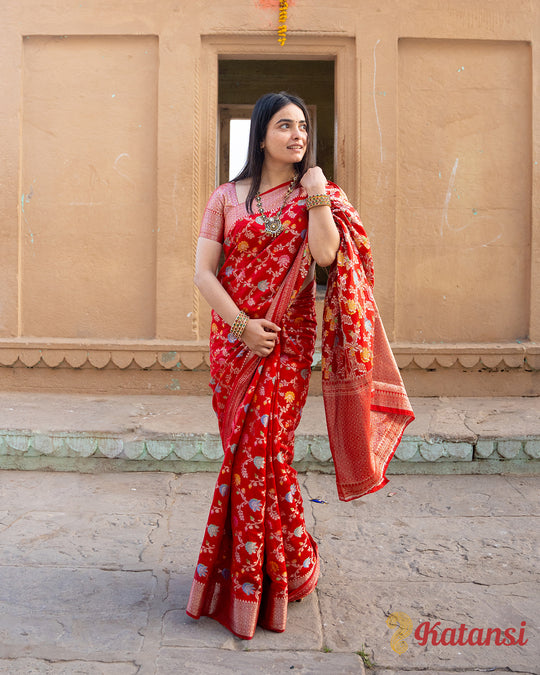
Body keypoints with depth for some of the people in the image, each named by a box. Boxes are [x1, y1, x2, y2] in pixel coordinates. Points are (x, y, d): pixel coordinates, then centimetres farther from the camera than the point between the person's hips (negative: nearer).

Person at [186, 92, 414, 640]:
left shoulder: (315, 194, 8)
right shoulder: (226, 197, 8)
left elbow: (326, 255, -10)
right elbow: (203, 271, 1)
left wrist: (317, 198, -12)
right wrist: (241, 324, -10)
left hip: (288, 340, -1)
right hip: (234, 339, 2)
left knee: (260, 446, -9)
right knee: (250, 447, 3)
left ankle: (252, 579, 8)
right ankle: (288, 564, 22)